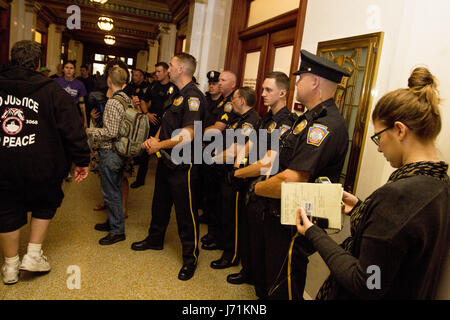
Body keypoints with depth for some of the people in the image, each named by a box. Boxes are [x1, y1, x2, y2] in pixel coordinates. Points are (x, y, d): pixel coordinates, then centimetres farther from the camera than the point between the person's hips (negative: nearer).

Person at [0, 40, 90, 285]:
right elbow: (72, 129, -11)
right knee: (46, 203, 21)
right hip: (40, 167, -3)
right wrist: (81, 161, -4)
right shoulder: (51, 90, -9)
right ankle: (33, 254, 21)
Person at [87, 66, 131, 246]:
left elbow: (110, 132, -23)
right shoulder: (128, 100, 7)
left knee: (110, 192, 1)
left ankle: (117, 231, 12)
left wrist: (90, 132, -10)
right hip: (121, 152, 9)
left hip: (110, 153, -9)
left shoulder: (113, 102, -20)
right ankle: (113, 221, 35)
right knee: (115, 189, 20)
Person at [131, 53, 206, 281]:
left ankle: (190, 257, 17)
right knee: (160, 203, 23)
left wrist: (159, 145, -17)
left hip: (183, 165, -10)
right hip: (166, 161, 10)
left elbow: (187, 135, -26)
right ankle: (155, 239, 44)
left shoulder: (193, 97, -18)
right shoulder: (177, 95, 14)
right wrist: (154, 139, -2)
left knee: (185, 212, 1)